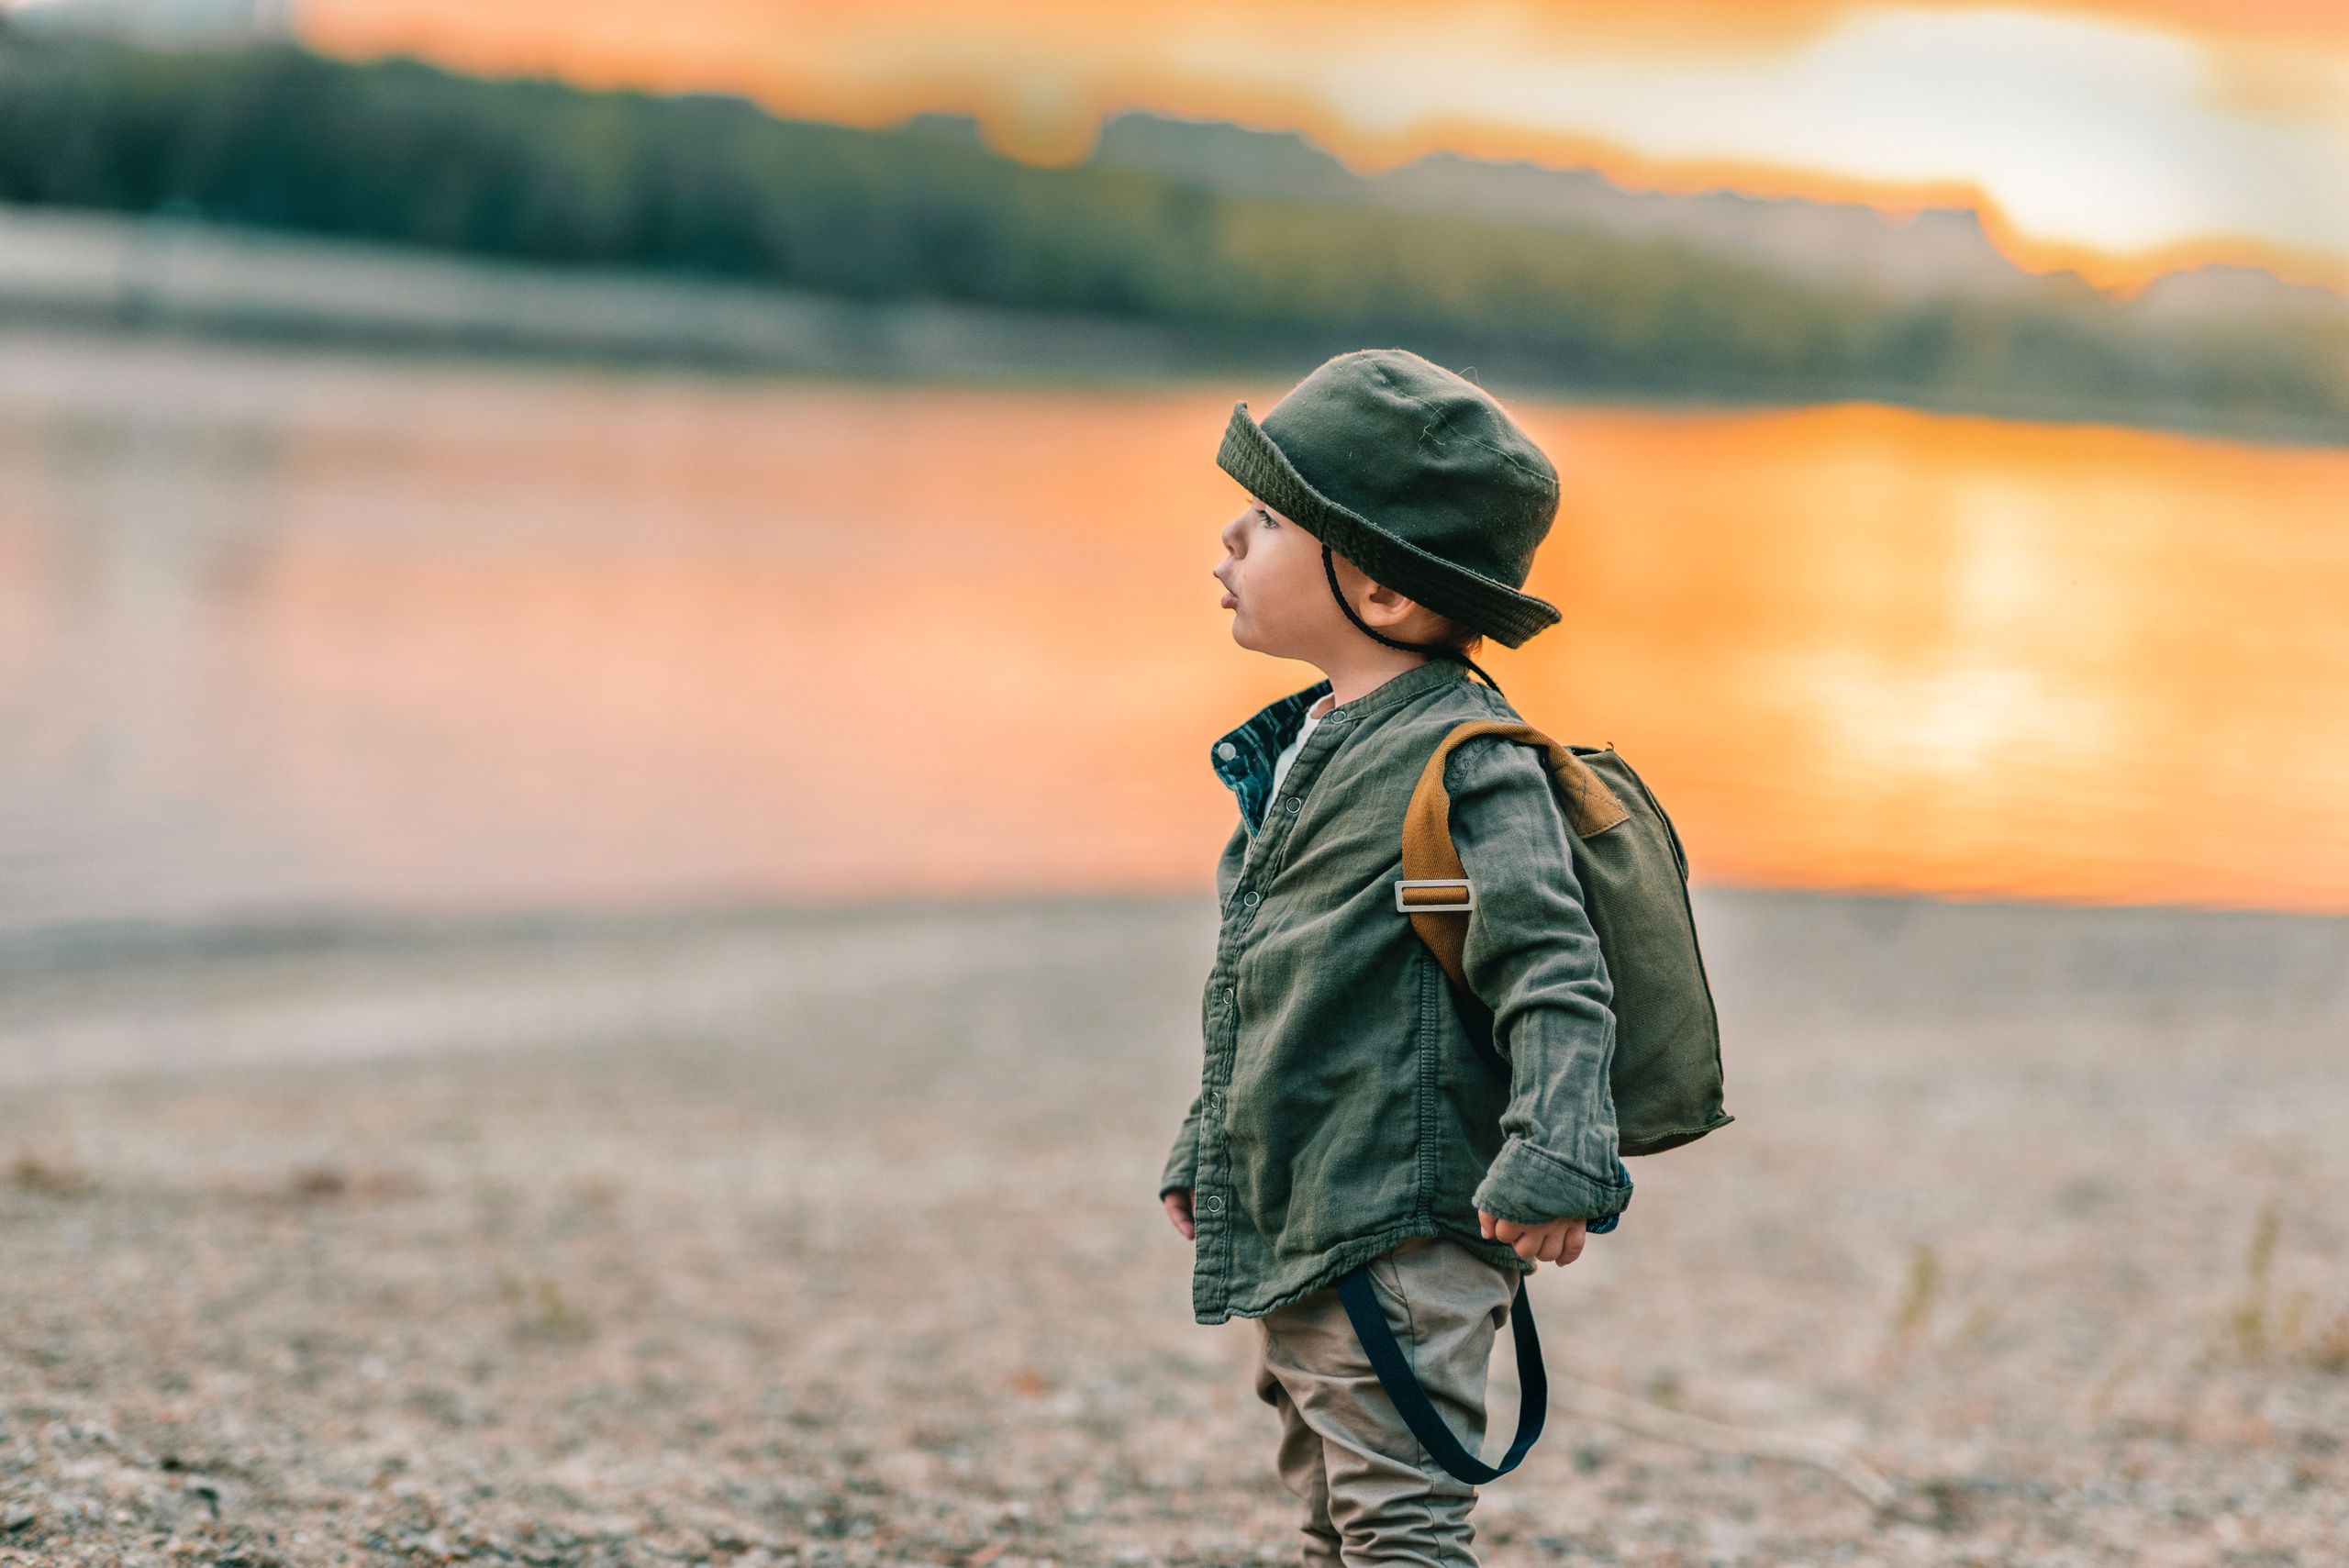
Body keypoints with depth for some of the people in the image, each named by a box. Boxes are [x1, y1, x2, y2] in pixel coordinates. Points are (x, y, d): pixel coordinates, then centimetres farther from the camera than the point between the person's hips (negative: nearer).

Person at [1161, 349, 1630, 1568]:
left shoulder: (1467, 764, -15)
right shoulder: (1301, 757, 13)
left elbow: (1553, 974, -21)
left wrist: (1553, 1155, -32)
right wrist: (1206, 1152, 27)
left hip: (1402, 1239, -10)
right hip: (1290, 1238, 10)